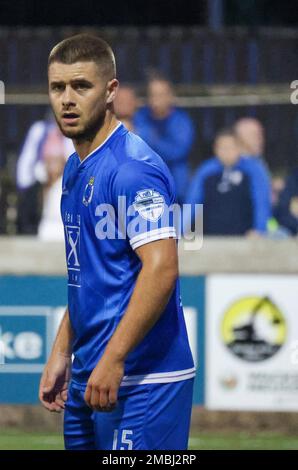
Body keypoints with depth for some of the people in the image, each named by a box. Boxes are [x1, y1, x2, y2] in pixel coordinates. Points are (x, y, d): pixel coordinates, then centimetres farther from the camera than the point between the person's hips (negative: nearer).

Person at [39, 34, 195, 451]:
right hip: (87, 377, 9)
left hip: (141, 381, -9)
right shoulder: (76, 169, 16)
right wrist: (61, 354, 20)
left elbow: (161, 268, -22)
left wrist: (113, 360, -23)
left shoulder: (132, 167, -14)